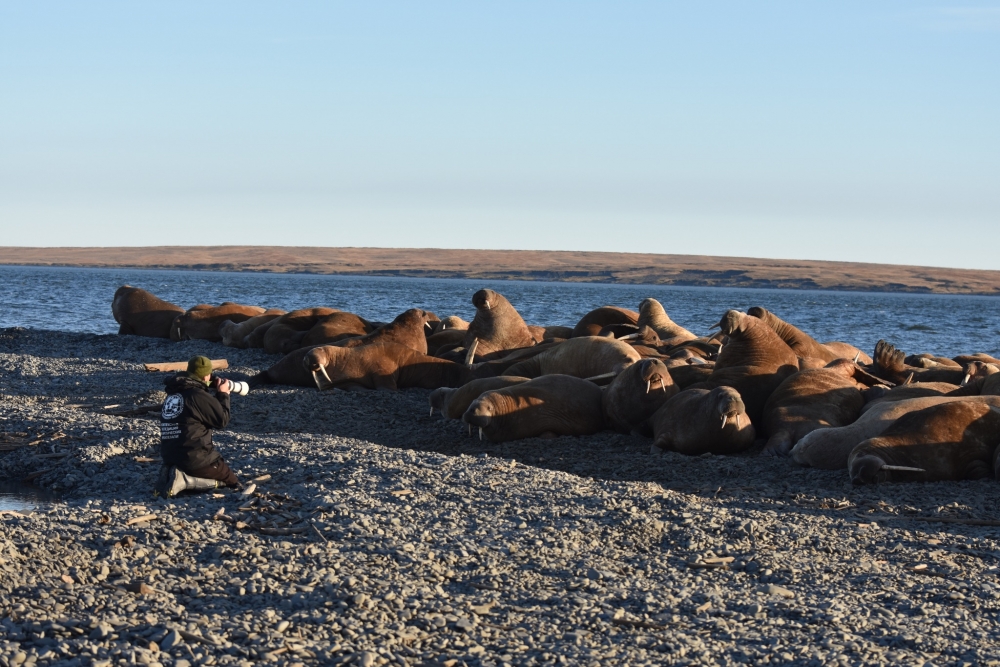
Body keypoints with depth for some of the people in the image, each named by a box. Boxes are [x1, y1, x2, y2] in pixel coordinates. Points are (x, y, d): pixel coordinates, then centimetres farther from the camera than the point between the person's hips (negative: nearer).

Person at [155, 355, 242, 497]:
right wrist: (223, 394, 6)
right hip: (195, 458, -8)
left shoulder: (172, 394, 11)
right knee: (231, 480, 9)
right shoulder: (198, 395, -14)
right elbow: (222, 420, -7)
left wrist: (218, 394, 16)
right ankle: (184, 481, -13)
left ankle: (170, 475, 1)